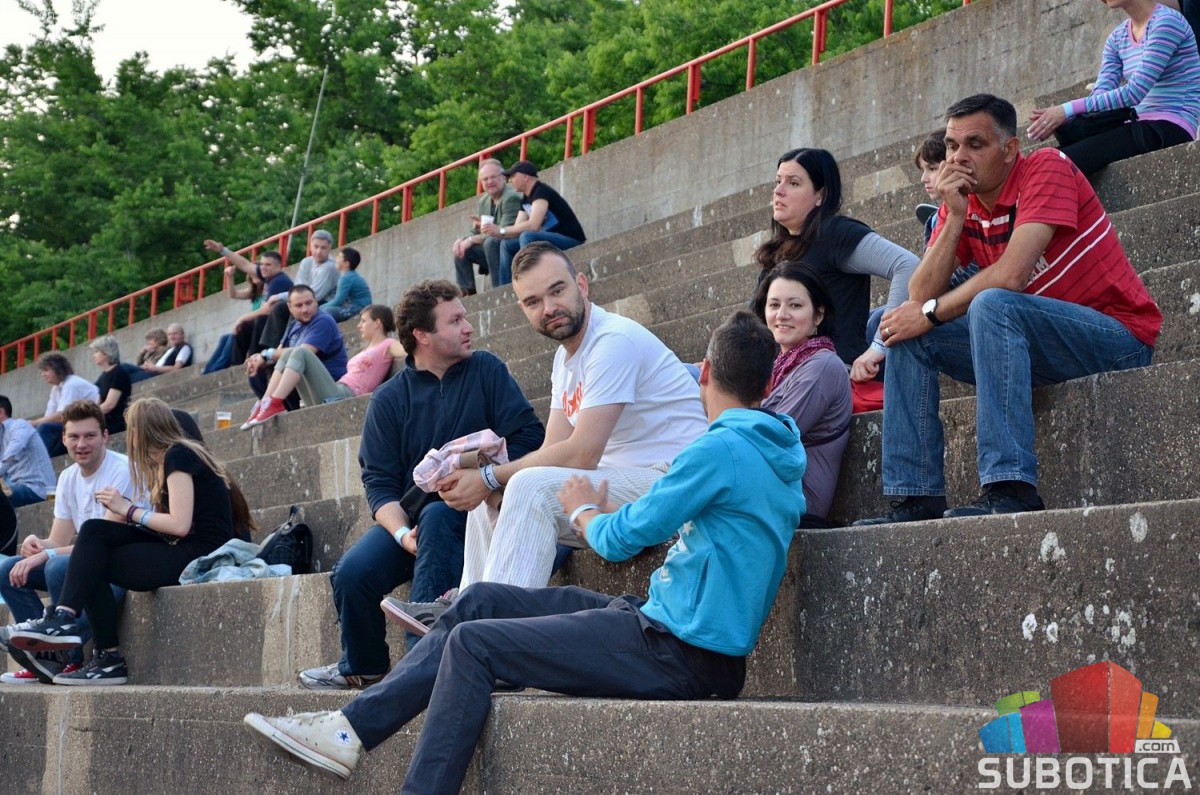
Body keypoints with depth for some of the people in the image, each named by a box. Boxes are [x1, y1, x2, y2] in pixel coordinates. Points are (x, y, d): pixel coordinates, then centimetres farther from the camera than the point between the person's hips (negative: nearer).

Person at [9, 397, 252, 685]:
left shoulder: (177, 456, -9)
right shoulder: (176, 454, 19)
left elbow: (180, 524, -19)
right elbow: (170, 523, 11)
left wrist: (129, 510, -8)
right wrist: (121, 512, 3)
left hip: (199, 555, -9)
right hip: (181, 551, 9)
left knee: (94, 564, -11)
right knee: (94, 531, -3)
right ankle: (64, 618, -13)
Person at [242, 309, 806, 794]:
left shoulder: (722, 449, -17)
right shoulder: (779, 447, 13)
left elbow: (619, 540, -8)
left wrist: (584, 512, 12)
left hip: (682, 654, -9)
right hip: (675, 627, 9)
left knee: (474, 643, -7)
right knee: (481, 601, 8)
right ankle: (351, 729, 7)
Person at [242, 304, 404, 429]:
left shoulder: (387, 345, 5)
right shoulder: (367, 350, 32)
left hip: (344, 396, -9)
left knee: (300, 352, -17)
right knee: (288, 353, 5)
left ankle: (275, 404, -26)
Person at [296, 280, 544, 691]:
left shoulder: (485, 370, 4)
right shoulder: (388, 399, 5)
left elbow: (529, 434, -5)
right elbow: (378, 482, -1)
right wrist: (402, 533, -19)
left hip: (473, 512, -2)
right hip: (410, 514, 2)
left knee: (436, 516, -36)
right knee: (352, 573, -22)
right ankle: (362, 667, 7)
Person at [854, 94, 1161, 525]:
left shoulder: (1048, 168, -14)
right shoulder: (961, 201, 6)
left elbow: (1011, 275, -25)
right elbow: (920, 296, -5)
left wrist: (931, 312, -14)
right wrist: (955, 216, -14)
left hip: (1118, 335, -7)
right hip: (1035, 343, 8)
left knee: (991, 305, -33)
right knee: (905, 331, -3)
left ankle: (1010, 488, -38)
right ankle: (916, 496, -8)